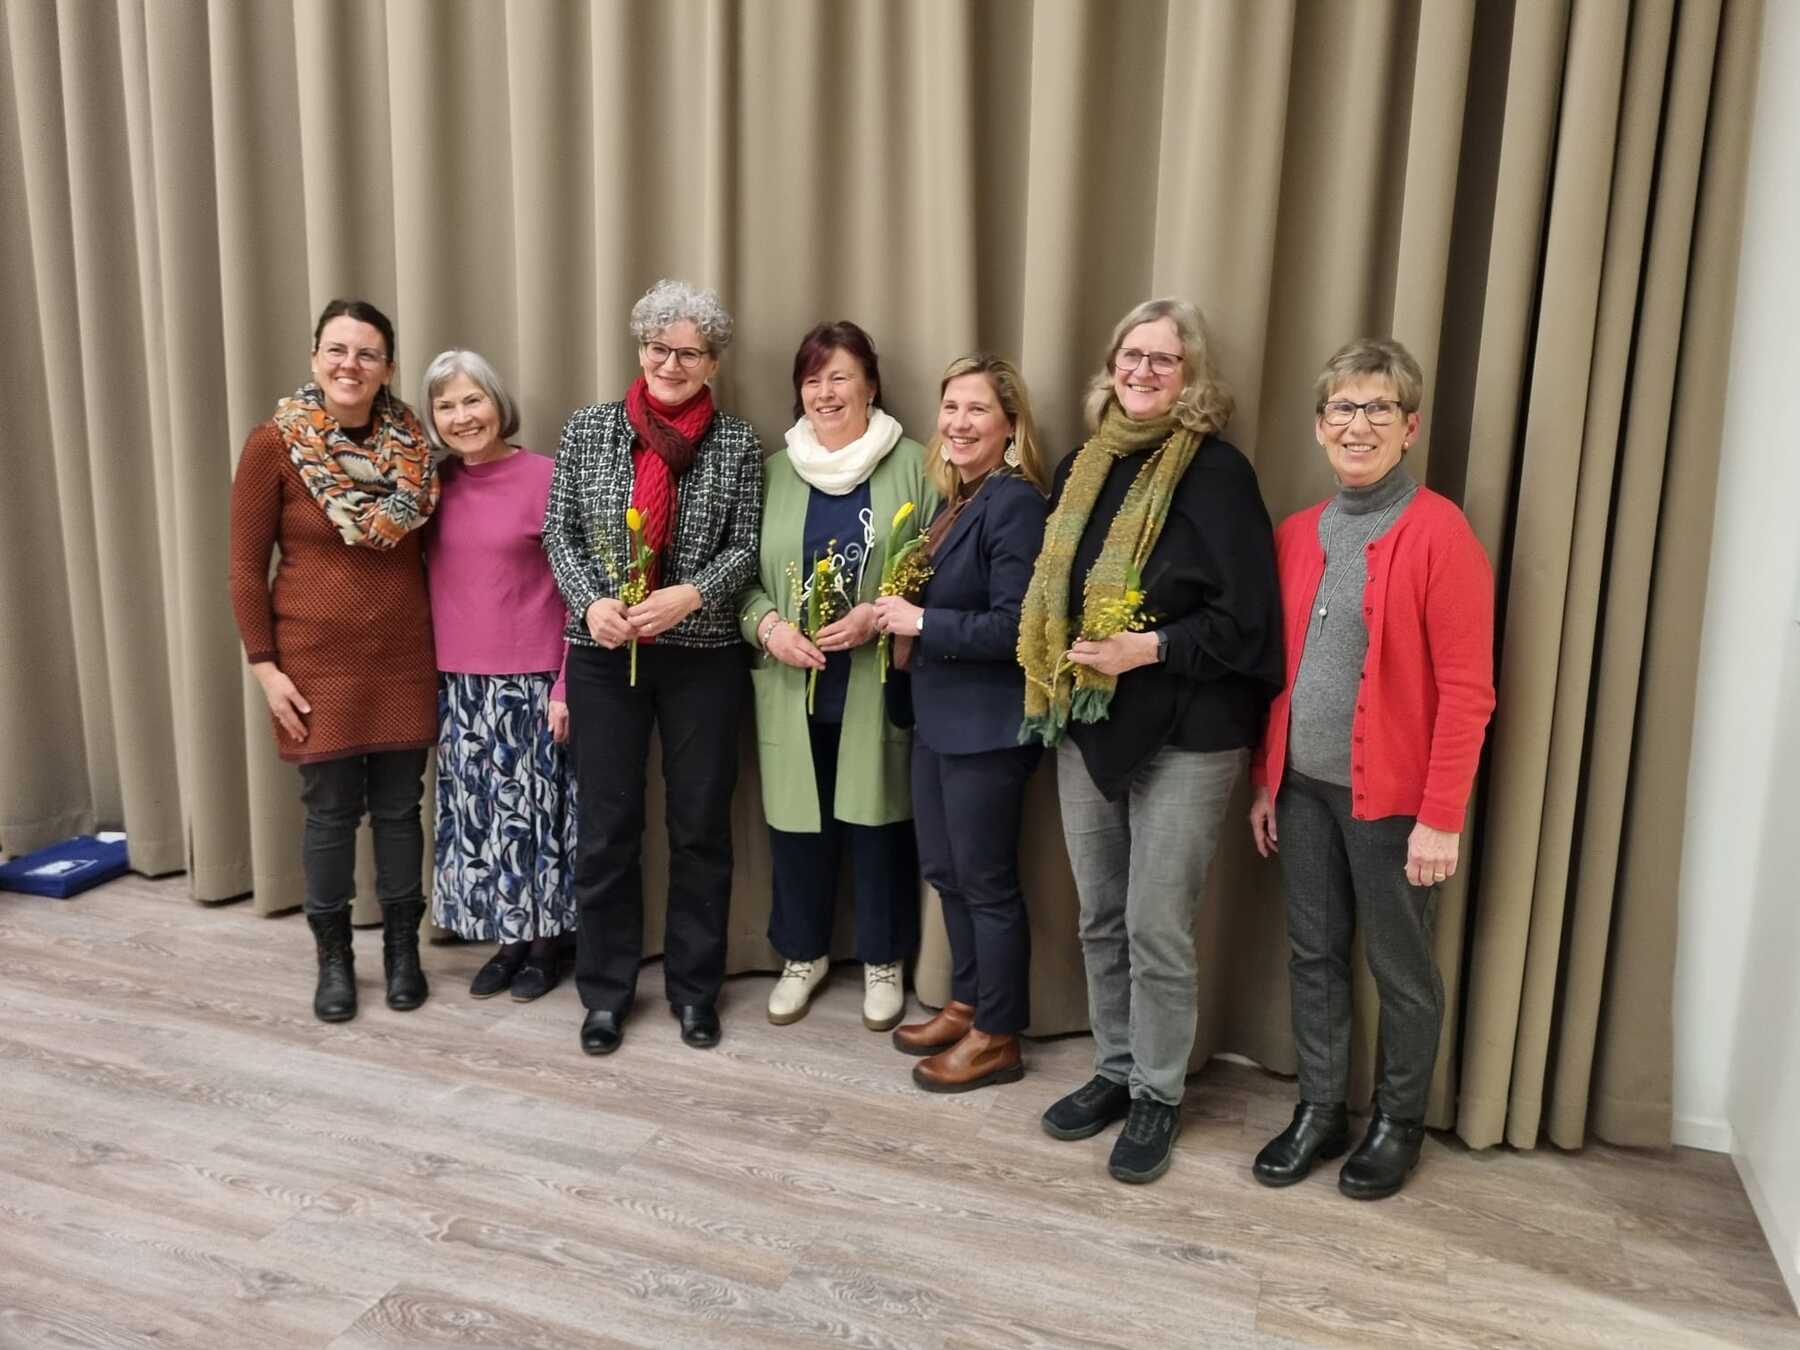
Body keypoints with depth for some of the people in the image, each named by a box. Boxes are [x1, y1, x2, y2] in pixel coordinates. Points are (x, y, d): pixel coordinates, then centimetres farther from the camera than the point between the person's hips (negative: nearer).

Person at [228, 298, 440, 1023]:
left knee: (398, 807, 9)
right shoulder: (273, 444, -7)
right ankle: (333, 958, 24)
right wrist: (264, 666, -8)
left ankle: (402, 951, 26)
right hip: (318, 659, -2)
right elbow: (246, 565, -4)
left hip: (404, 656, 2)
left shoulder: (410, 445, 2)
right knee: (330, 811, 6)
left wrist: (443, 640, 5)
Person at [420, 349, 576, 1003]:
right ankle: (507, 940, 28)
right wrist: (429, 673, 7)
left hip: (530, 680, -5)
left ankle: (543, 942, 23)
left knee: (532, 810, 5)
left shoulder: (543, 477, -8)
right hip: (456, 683, 5)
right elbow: (429, 582, 12)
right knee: (475, 814, 11)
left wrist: (566, 684, -11)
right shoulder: (435, 484, 7)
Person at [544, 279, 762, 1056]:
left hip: (704, 656, 0)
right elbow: (558, 532, 3)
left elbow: (746, 548, -1)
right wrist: (591, 601, -14)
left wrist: (688, 595, -18)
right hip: (603, 655, 1)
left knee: (700, 825, 8)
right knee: (605, 827, 7)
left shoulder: (737, 444, 1)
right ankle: (605, 990, 24)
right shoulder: (589, 430, 3)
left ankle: (694, 987, 25)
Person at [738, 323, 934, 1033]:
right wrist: (769, 626, -10)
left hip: (877, 686, -2)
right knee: (797, 821, 10)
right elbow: (745, 574, 9)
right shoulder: (774, 472, 9)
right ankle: (802, 953, 31)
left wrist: (876, 616, -17)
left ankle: (883, 961, 26)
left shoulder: (911, 466, -1)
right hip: (792, 686, 3)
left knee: (876, 820, 6)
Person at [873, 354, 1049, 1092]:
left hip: (986, 724, -9)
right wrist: (898, 616, 0)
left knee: (987, 879, 3)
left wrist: (921, 623, -18)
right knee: (945, 870, 18)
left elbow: (1014, 626, -24)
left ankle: (997, 1038, 19)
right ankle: (965, 1004, 34)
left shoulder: (1015, 501, -16)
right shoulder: (956, 498, 12)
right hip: (938, 716, 9)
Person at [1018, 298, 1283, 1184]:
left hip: (1183, 735, -6)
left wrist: (1150, 648, -21)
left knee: (1156, 926, 2)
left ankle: (1158, 1095, 21)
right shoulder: (1082, 469, 10)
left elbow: (1246, 616, -13)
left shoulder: (1217, 473, -10)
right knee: (1101, 918, 15)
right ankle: (1115, 1070, 32)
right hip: (1086, 723, 6)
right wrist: (1060, 659, 3)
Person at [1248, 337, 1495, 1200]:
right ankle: (1319, 1109, 32)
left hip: (1392, 796, -5)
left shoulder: (1440, 534, -12)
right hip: (1304, 787, 5)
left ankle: (1398, 1122, 31)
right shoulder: (1295, 535, 7)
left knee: (1400, 967, 11)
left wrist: (1442, 816, -15)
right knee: (1313, 954, 15)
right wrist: (1265, 780, 11)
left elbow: (1466, 692, -13)